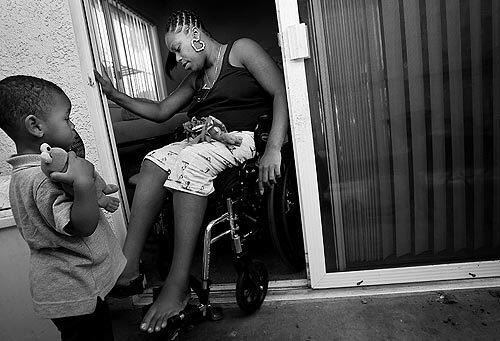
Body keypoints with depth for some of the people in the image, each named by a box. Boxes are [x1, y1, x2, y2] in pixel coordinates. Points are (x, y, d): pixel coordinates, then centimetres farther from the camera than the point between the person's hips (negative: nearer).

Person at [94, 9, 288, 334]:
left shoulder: (241, 50, 4)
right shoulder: (196, 78, 26)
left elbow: (281, 93, -8)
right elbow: (160, 111, 28)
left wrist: (274, 149, -21)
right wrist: (115, 95, 18)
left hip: (245, 138, -7)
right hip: (204, 141, 7)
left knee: (190, 161, -31)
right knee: (156, 160, -16)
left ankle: (179, 284, -28)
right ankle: (128, 266, -18)